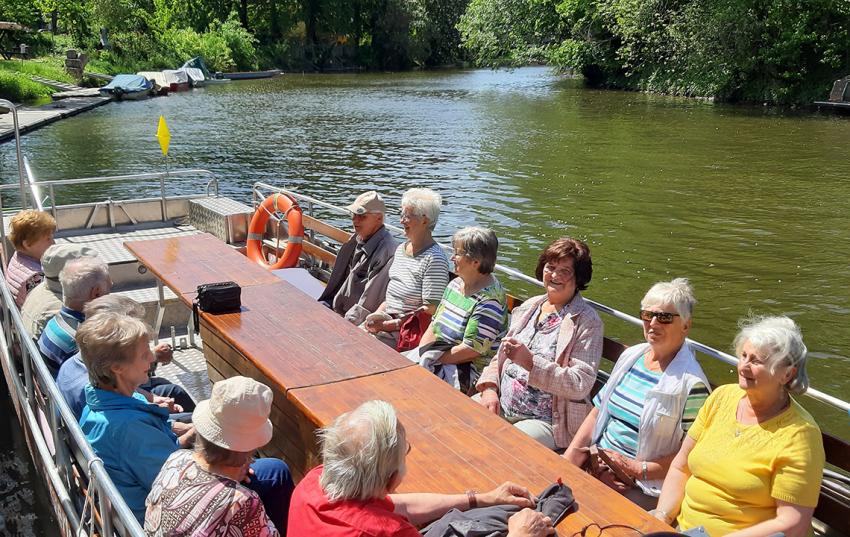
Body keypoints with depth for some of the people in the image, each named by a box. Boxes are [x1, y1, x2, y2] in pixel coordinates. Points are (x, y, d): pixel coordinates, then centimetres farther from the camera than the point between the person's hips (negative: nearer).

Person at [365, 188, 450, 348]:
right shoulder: (401, 249, 14)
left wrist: (393, 324, -19)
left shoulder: (435, 259, -15)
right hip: (388, 321, 8)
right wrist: (378, 314, 3)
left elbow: (431, 310, -18)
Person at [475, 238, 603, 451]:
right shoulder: (528, 307, 13)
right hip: (500, 407, 6)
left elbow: (581, 385, -17)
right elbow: (501, 356, 17)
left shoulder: (587, 321, -7)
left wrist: (531, 362, -26)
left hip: (545, 422, -6)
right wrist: (489, 388, -2)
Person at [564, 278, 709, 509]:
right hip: (597, 464, 7)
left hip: (643, 489, -7)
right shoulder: (630, 356, 10)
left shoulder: (690, 383, -13)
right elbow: (597, 412, 15)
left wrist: (638, 469, -17)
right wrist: (570, 456, 3)